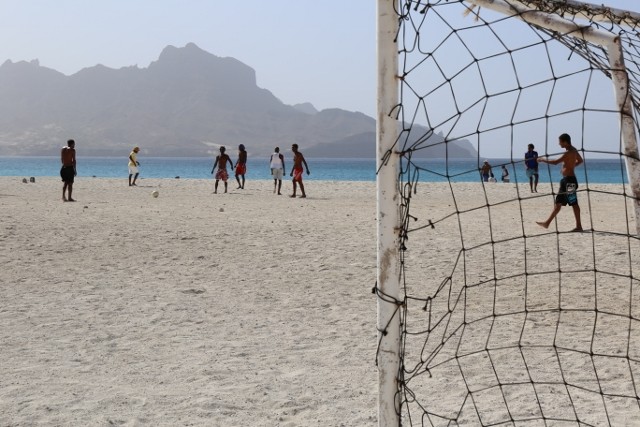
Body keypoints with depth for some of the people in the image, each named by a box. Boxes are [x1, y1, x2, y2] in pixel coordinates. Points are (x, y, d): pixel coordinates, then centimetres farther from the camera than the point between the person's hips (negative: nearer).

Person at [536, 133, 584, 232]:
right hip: (566, 180, 10)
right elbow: (580, 160, 28)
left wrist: (543, 160, -13)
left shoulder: (569, 153, -18)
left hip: (569, 180, -10)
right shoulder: (574, 151, 12)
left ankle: (579, 226, -2)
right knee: (558, 202, 11)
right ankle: (547, 223, 15)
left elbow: (555, 162, -24)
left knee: (574, 203, -5)